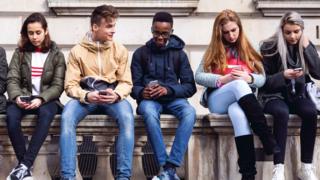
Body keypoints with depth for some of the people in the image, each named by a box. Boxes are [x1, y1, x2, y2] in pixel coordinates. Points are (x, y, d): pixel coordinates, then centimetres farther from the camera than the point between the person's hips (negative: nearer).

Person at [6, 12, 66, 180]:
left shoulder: (56, 54, 5)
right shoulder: (20, 52, 9)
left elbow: (58, 85, -2)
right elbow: (12, 80, 2)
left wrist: (41, 99, -20)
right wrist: (16, 97, -20)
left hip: (46, 99, -1)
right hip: (23, 97, 2)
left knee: (46, 114, -38)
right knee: (11, 115, -33)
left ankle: (24, 165, -38)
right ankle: (25, 166, -27)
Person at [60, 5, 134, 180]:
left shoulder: (120, 50, 2)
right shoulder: (77, 51, -1)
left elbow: (126, 82, 1)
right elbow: (71, 85, -5)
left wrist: (116, 95, -23)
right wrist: (86, 95, -26)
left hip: (112, 96, 0)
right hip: (85, 95, 0)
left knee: (127, 118, -33)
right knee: (67, 117, -32)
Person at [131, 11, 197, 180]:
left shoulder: (179, 54, 8)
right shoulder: (140, 53, 7)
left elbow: (190, 87, 1)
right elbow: (133, 85, 5)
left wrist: (168, 89, -18)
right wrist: (142, 92, -20)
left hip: (173, 98, 1)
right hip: (149, 99, -1)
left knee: (189, 112, -34)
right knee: (149, 112, -38)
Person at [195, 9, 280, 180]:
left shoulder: (248, 50, 15)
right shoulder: (214, 50, 12)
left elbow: (262, 79, 10)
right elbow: (198, 76, 2)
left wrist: (249, 78, -14)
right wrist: (223, 79, -14)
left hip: (241, 100, 1)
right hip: (217, 102, -1)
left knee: (237, 112, -41)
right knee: (239, 84, -37)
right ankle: (267, 138, -47)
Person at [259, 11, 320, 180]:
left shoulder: (306, 45, 6)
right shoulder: (270, 46, -6)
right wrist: (283, 75, -22)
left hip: (297, 95, 3)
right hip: (273, 95, -3)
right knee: (282, 112, -37)